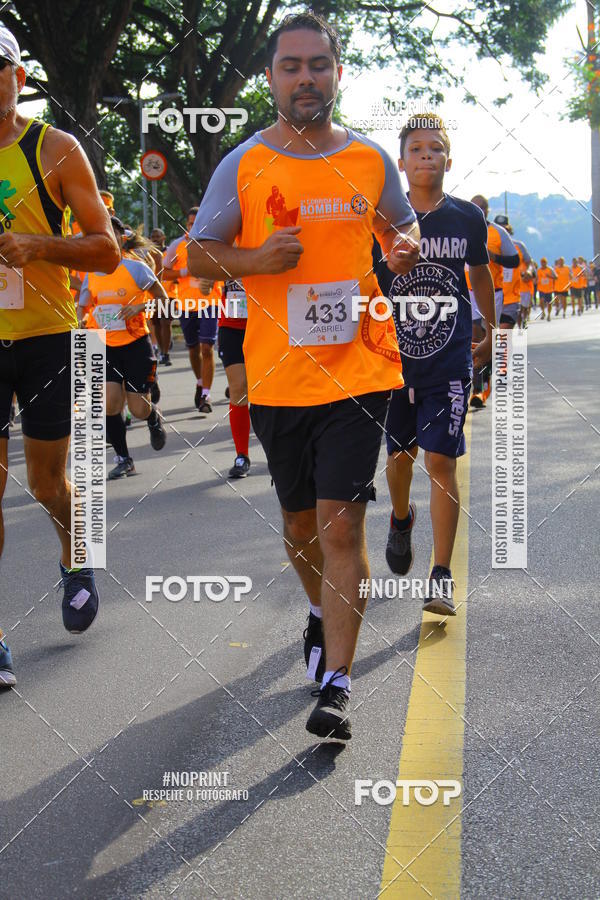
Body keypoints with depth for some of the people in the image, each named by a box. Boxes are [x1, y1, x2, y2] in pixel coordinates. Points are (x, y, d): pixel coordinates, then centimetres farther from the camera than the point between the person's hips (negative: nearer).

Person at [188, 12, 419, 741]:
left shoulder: (370, 160, 4)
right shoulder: (243, 165, 0)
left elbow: (401, 229, 20)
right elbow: (199, 255, 3)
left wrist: (405, 248, -4)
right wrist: (256, 259, -16)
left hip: (358, 371, -1)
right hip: (277, 375, 1)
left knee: (342, 521, -10)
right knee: (299, 522, 16)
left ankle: (336, 682, -5)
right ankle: (323, 612, 46)